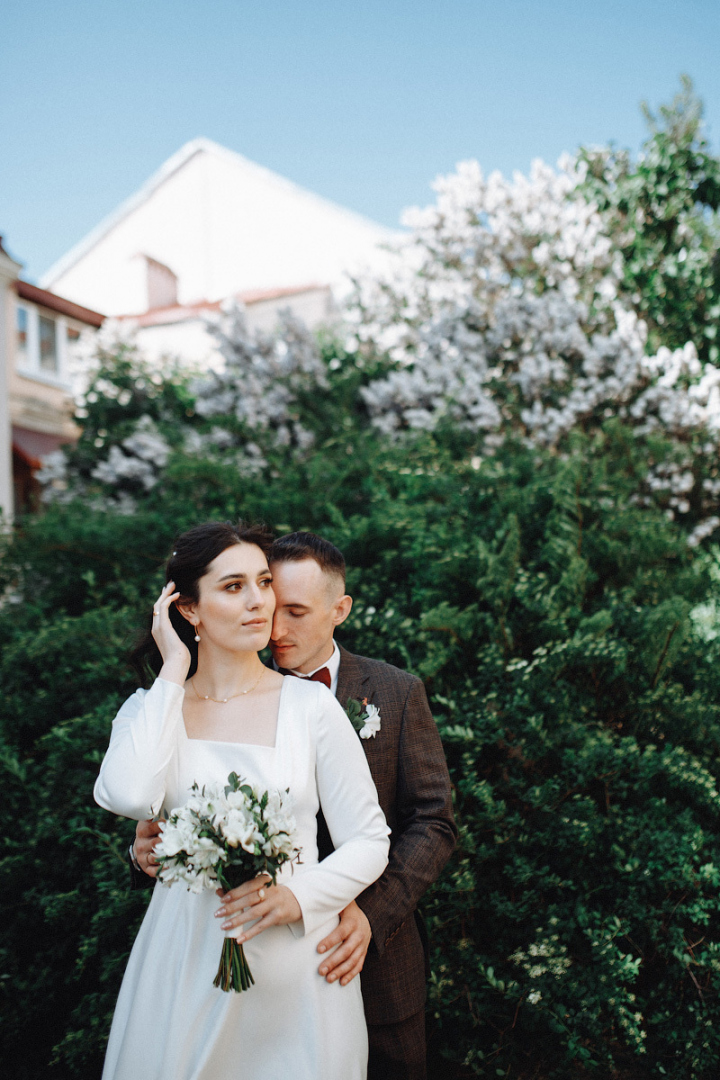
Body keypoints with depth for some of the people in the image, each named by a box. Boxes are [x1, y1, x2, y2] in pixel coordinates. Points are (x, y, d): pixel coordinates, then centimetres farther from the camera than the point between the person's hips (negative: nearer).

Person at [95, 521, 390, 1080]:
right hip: (184, 965, 1)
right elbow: (129, 796, -23)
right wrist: (174, 671, -14)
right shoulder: (150, 709, 0)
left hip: (293, 967, -1)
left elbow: (368, 841, -2)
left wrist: (297, 896, -19)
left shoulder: (311, 704, -6)